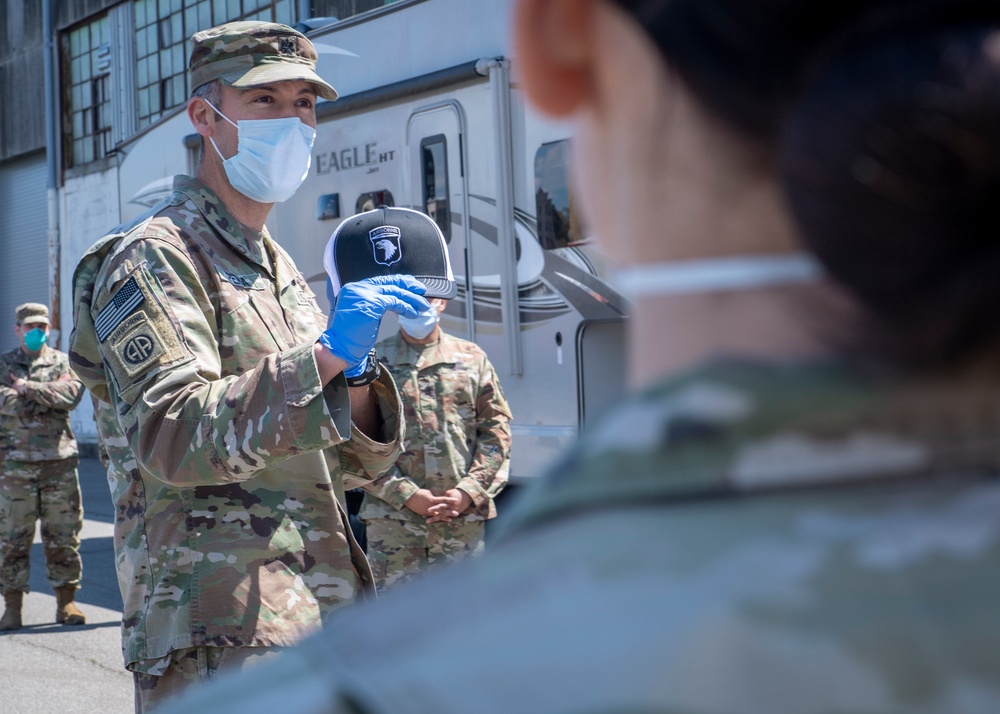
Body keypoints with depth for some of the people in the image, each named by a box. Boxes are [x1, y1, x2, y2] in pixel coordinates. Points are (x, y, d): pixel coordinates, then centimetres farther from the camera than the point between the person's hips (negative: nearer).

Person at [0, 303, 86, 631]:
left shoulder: (63, 362, 11)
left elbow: (72, 394, -8)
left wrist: (29, 389, -12)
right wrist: (48, 398, -11)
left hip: (59, 459, 1)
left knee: (63, 535, 4)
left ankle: (66, 601, 12)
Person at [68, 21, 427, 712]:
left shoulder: (281, 269, 19)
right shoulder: (152, 258, -6)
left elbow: (357, 461, 15)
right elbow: (175, 438, -21)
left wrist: (354, 380, -6)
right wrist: (325, 356, -27)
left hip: (322, 618, 8)